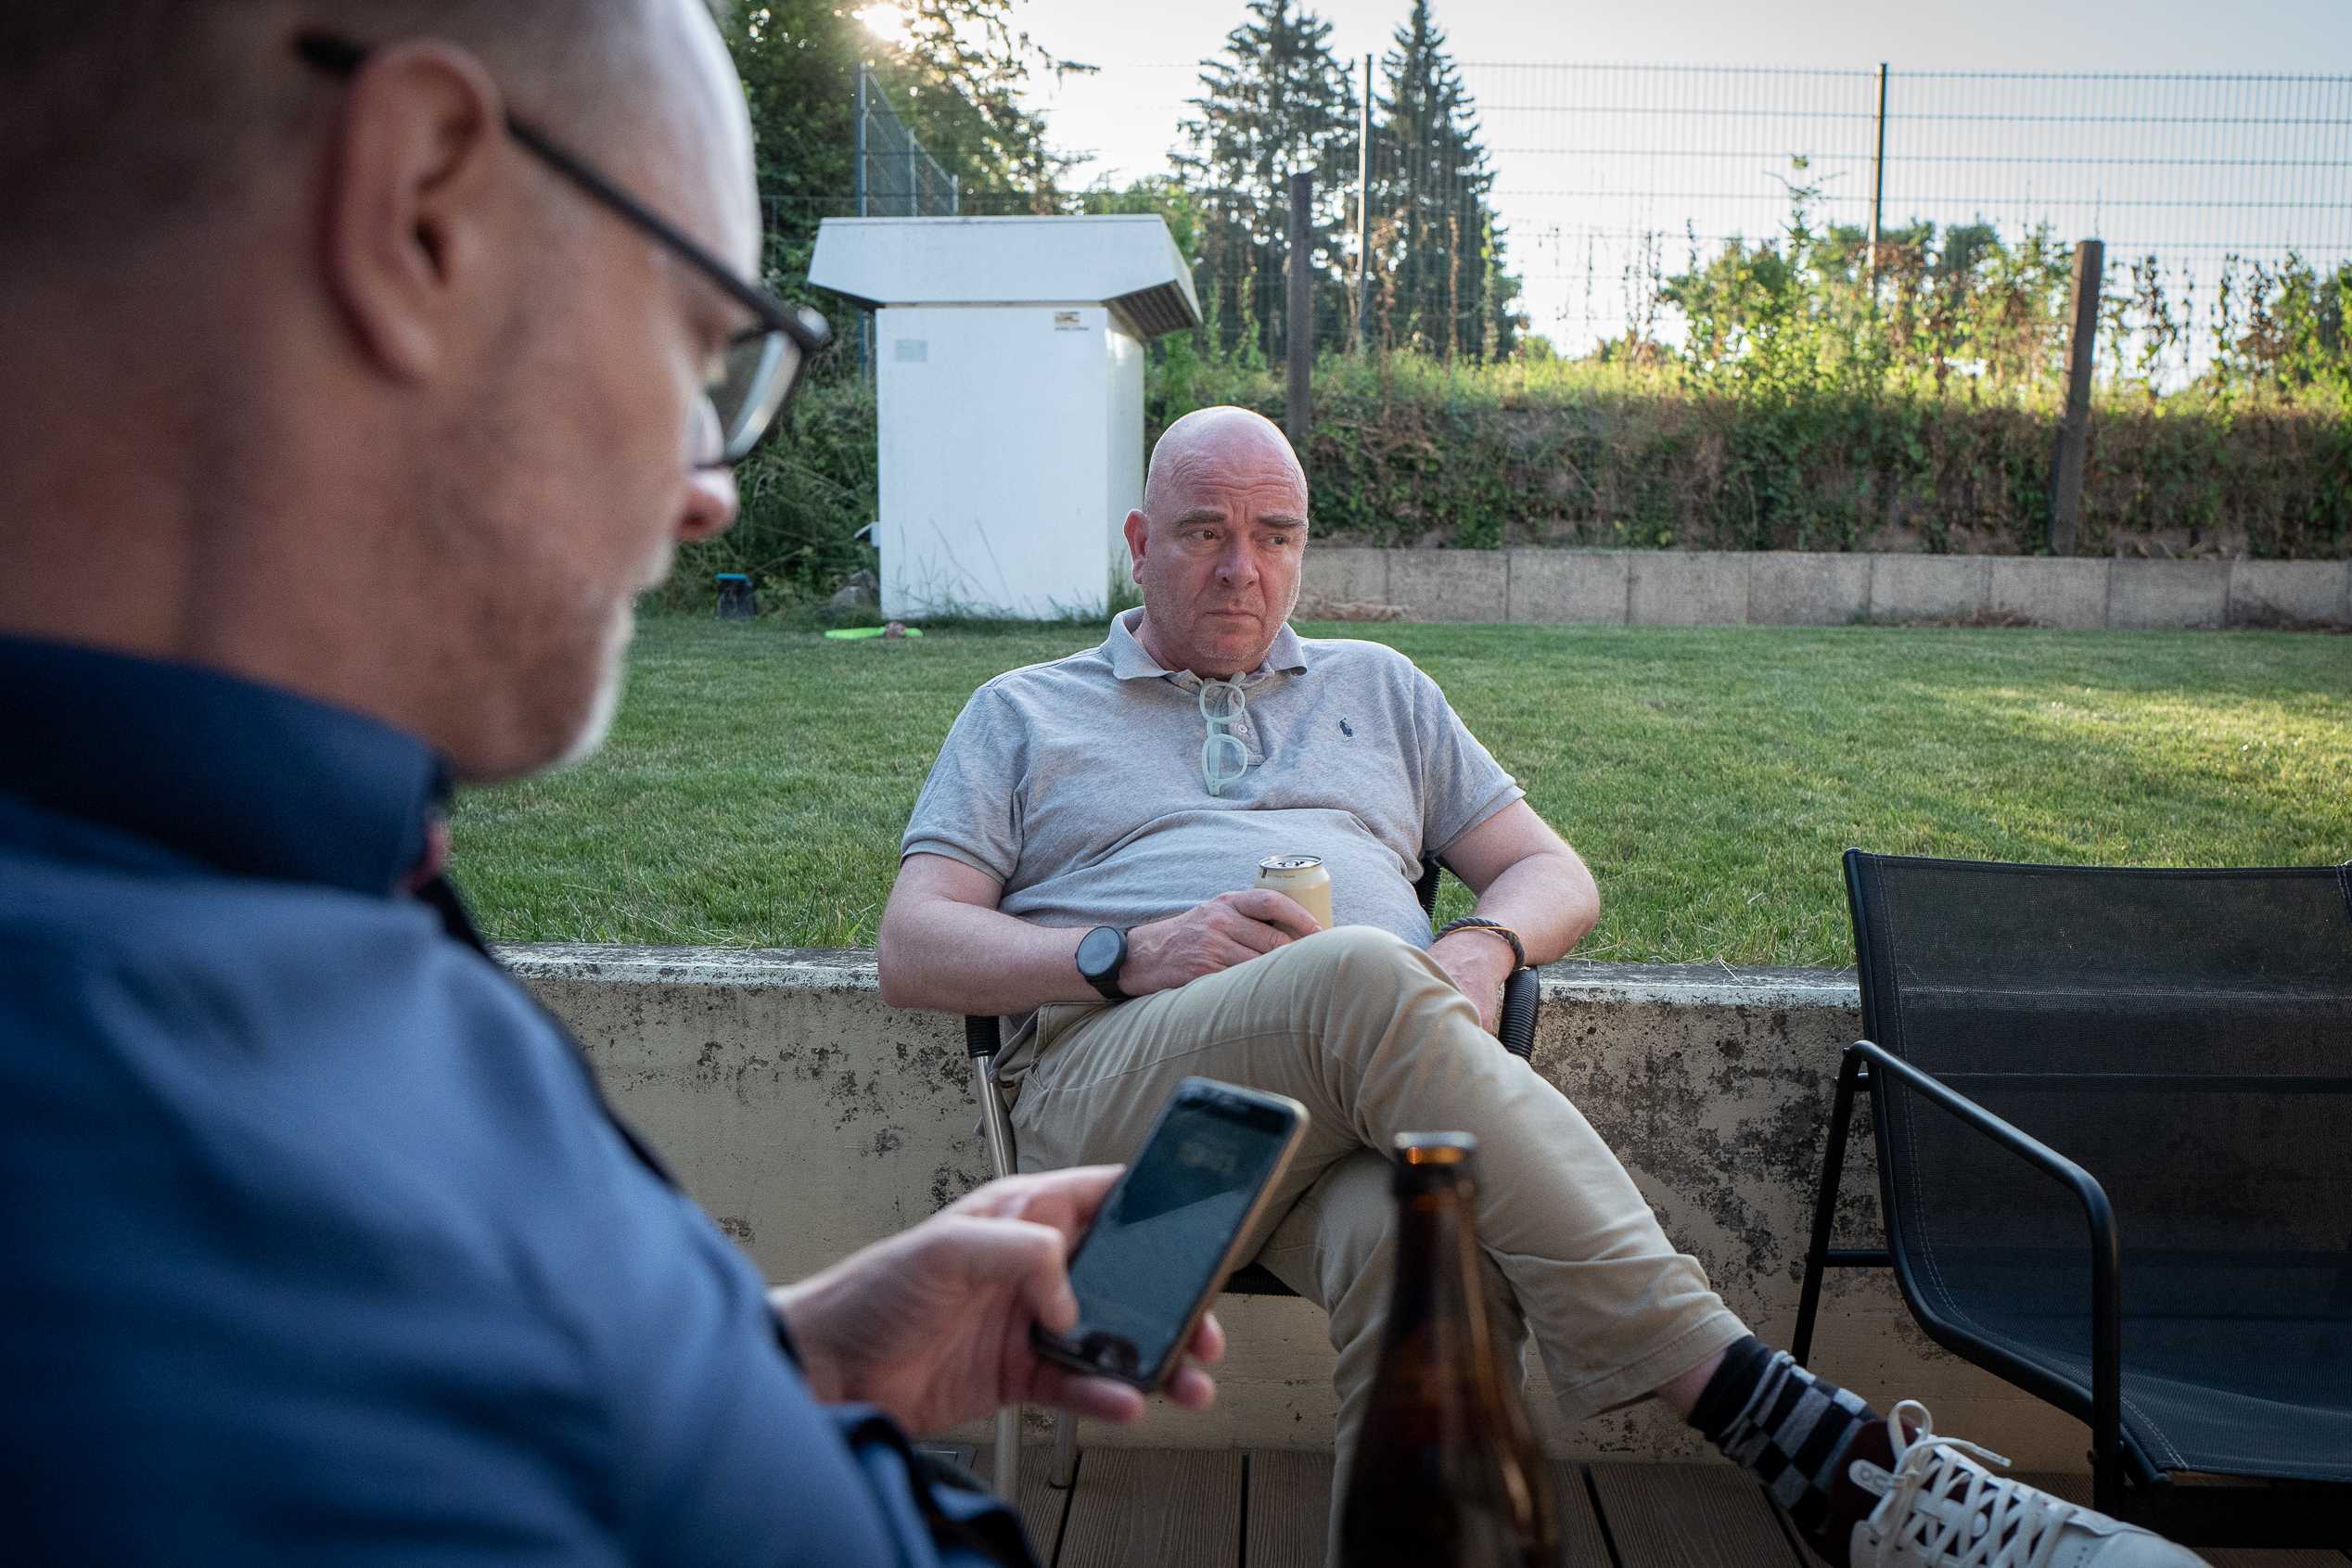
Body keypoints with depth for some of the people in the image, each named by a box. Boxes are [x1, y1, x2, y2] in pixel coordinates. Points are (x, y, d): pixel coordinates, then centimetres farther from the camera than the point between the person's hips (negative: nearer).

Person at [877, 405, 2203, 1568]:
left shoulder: (1376, 689, 30)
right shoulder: (1023, 716, 23)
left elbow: (1558, 876, 25)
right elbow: (913, 951, 10)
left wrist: (1485, 946, -1)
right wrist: (1133, 953, -8)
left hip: (1373, 1088, 2)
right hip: (1115, 1073, -2)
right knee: (1365, 977, -37)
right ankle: (1819, 1451, -40)